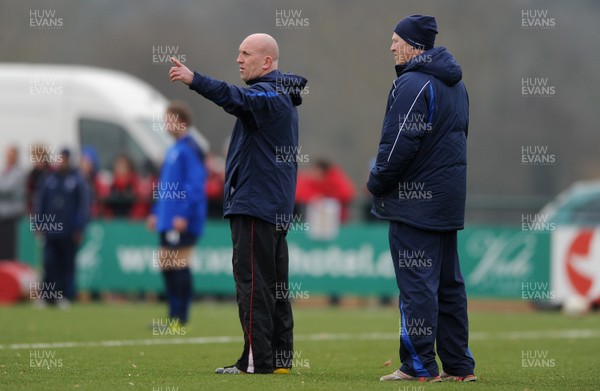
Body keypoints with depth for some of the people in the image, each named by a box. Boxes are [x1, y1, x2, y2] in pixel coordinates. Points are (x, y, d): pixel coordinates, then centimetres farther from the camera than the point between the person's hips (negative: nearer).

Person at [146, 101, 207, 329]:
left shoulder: (190, 150, -12)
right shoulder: (172, 151, 18)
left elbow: (195, 184, -19)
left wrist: (183, 215, -23)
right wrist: (156, 212, 21)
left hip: (182, 221, -10)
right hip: (167, 219, 10)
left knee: (179, 265, -7)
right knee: (166, 265, 10)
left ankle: (180, 317, -4)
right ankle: (174, 316, 15)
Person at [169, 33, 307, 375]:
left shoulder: (267, 94, -13)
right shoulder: (282, 95, 21)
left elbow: (236, 98, -33)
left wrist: (194, 79, -45)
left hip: (255, 205, -11)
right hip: (277, 205, 11)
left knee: (253, 282, -11)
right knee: (275, 285, 11)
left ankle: (257, 361, -13)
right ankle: (281, 360, 13)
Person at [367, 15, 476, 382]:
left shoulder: (413, 84, -15)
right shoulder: (455, 83, 15)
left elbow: (400, 144, -20)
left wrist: (377, 183, -6)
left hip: (416, 200, -9)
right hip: (450, 198, 9)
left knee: (417, 283, -7)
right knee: (448, 282, 12)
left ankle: (420, 366, -7)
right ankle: (458, 365, 14)